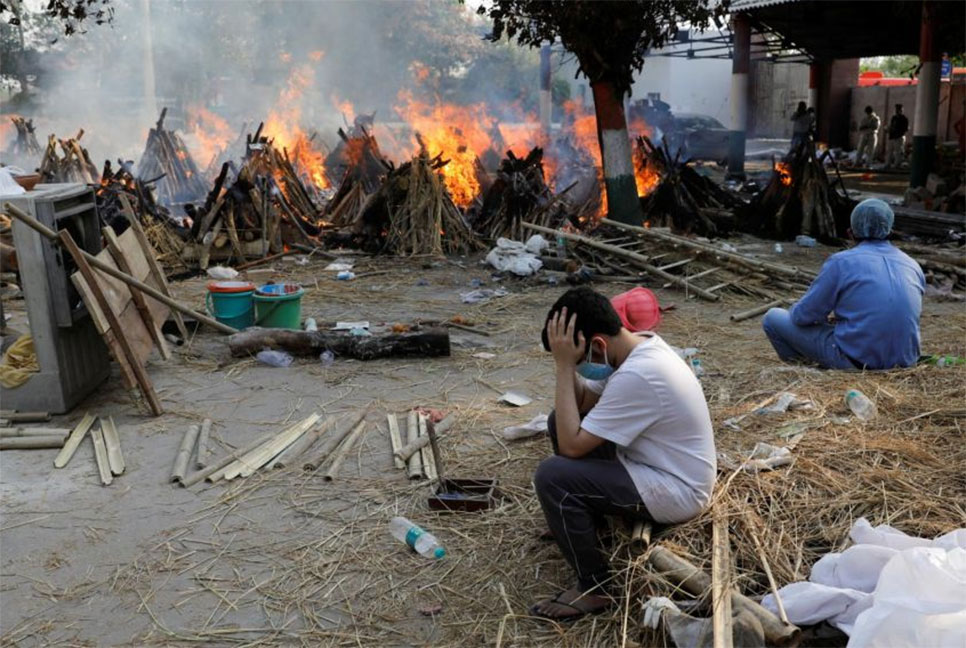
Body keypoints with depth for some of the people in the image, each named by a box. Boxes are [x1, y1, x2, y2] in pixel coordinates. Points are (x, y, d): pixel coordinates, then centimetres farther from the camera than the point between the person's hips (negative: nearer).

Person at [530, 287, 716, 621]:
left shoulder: (637, 376, -31)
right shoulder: (640, 345, -1)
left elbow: (571, 446, -26)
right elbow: (581, 403, 7)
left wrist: (564, 365, -25)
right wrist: (569, 364, -10)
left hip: (676, 491, -10)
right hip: (660, 464, 10)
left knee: (552, 476, -22)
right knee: (563, 419, 8)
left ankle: (595, 588, -5)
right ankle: (582, 521, 25)